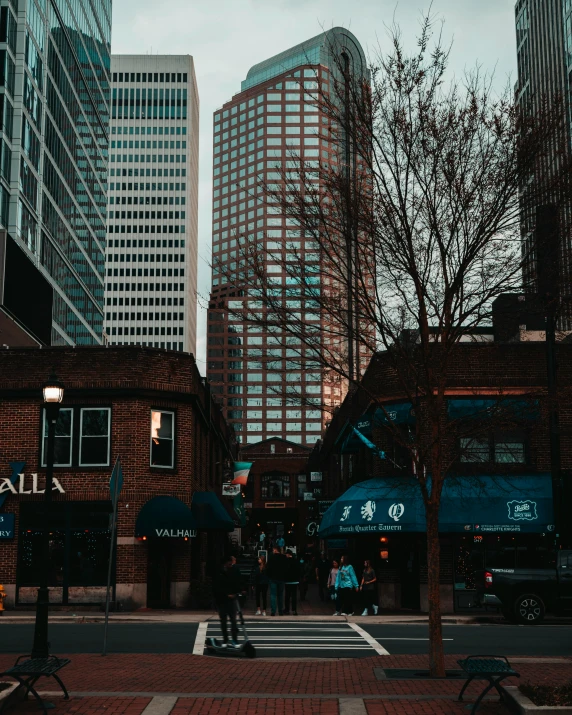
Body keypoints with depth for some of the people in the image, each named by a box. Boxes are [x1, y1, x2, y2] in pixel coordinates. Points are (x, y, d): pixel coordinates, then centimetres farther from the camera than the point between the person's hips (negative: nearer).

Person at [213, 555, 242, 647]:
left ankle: (234, 640, 2)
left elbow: (238, 585, 7)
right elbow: (217, 589, -9)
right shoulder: (218, 575, -8)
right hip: (221, 600, -1)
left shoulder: (233, 573, 0)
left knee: (233, 620, -3)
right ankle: (225, 641, 17)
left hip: (232, 600, 1)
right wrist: (226, 595, -16)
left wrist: (235, 594, -9)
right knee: (223, 621, 8)